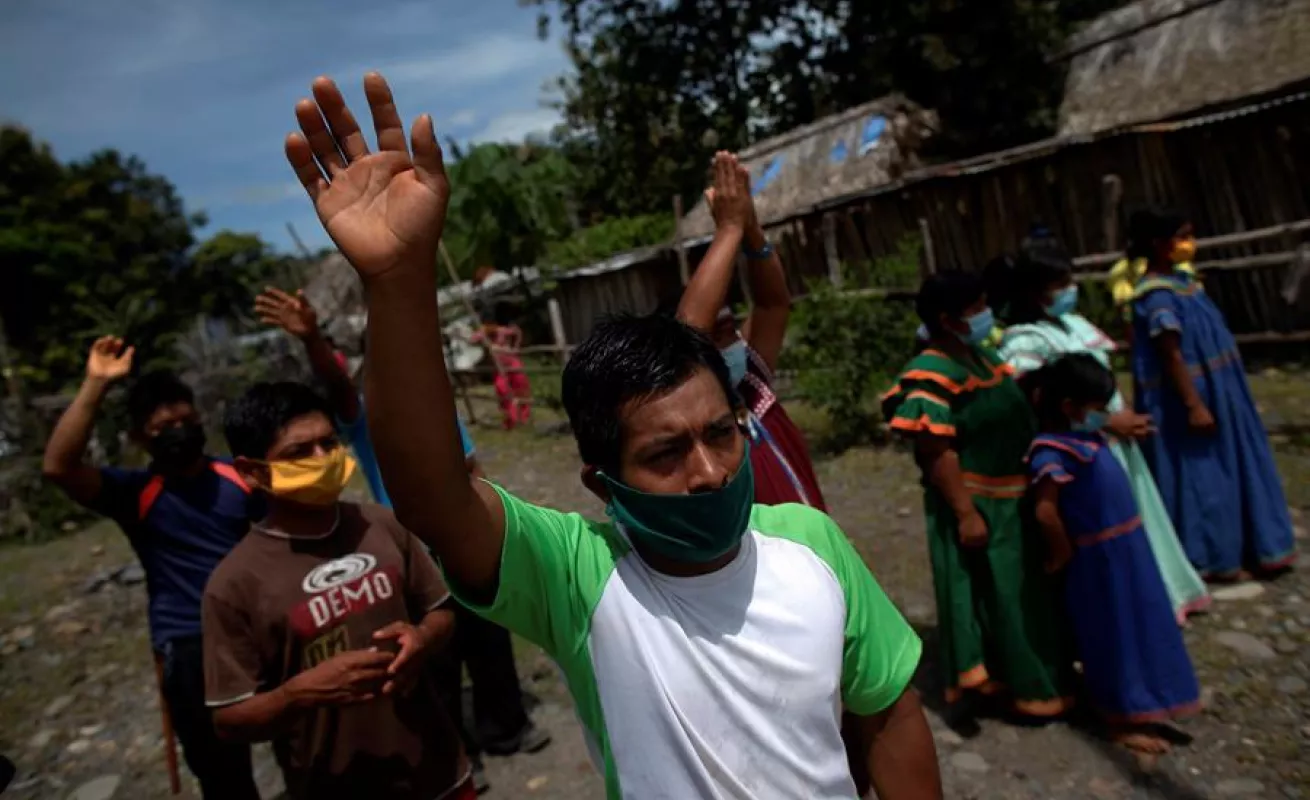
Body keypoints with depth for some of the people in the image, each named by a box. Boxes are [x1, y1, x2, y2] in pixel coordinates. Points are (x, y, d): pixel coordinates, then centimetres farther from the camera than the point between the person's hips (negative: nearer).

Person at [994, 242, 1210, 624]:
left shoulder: (1075, 323, 8)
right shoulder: (1025, 340, -19)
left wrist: (1128, 416, 2)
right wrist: (1110, 421, -18)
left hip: (1116, 439, 8)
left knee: (1134, 519, 21)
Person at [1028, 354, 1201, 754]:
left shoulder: (1085, 436, 3)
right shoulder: (1053, 452, -26)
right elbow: (1045, 510, -30)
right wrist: (1062, 555, -18)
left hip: (1127, 546, 10)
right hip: (1101, 557, -10)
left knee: (1138, 627, 24)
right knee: (1114, 635, 6)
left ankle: (1137, 704, 45)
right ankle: (1123, 720, 24)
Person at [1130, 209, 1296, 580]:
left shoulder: (1180, 281, 9)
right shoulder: (1158, 296, -20)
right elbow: (1171, 356, -23)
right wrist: (1194, 405, -23)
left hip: (1215, 392, 10)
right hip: (1191, 396, -10)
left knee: (1231, 468, 19)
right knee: (1201, 475, 2)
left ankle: (1248, 547, 34)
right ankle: (1210, 558, 17)